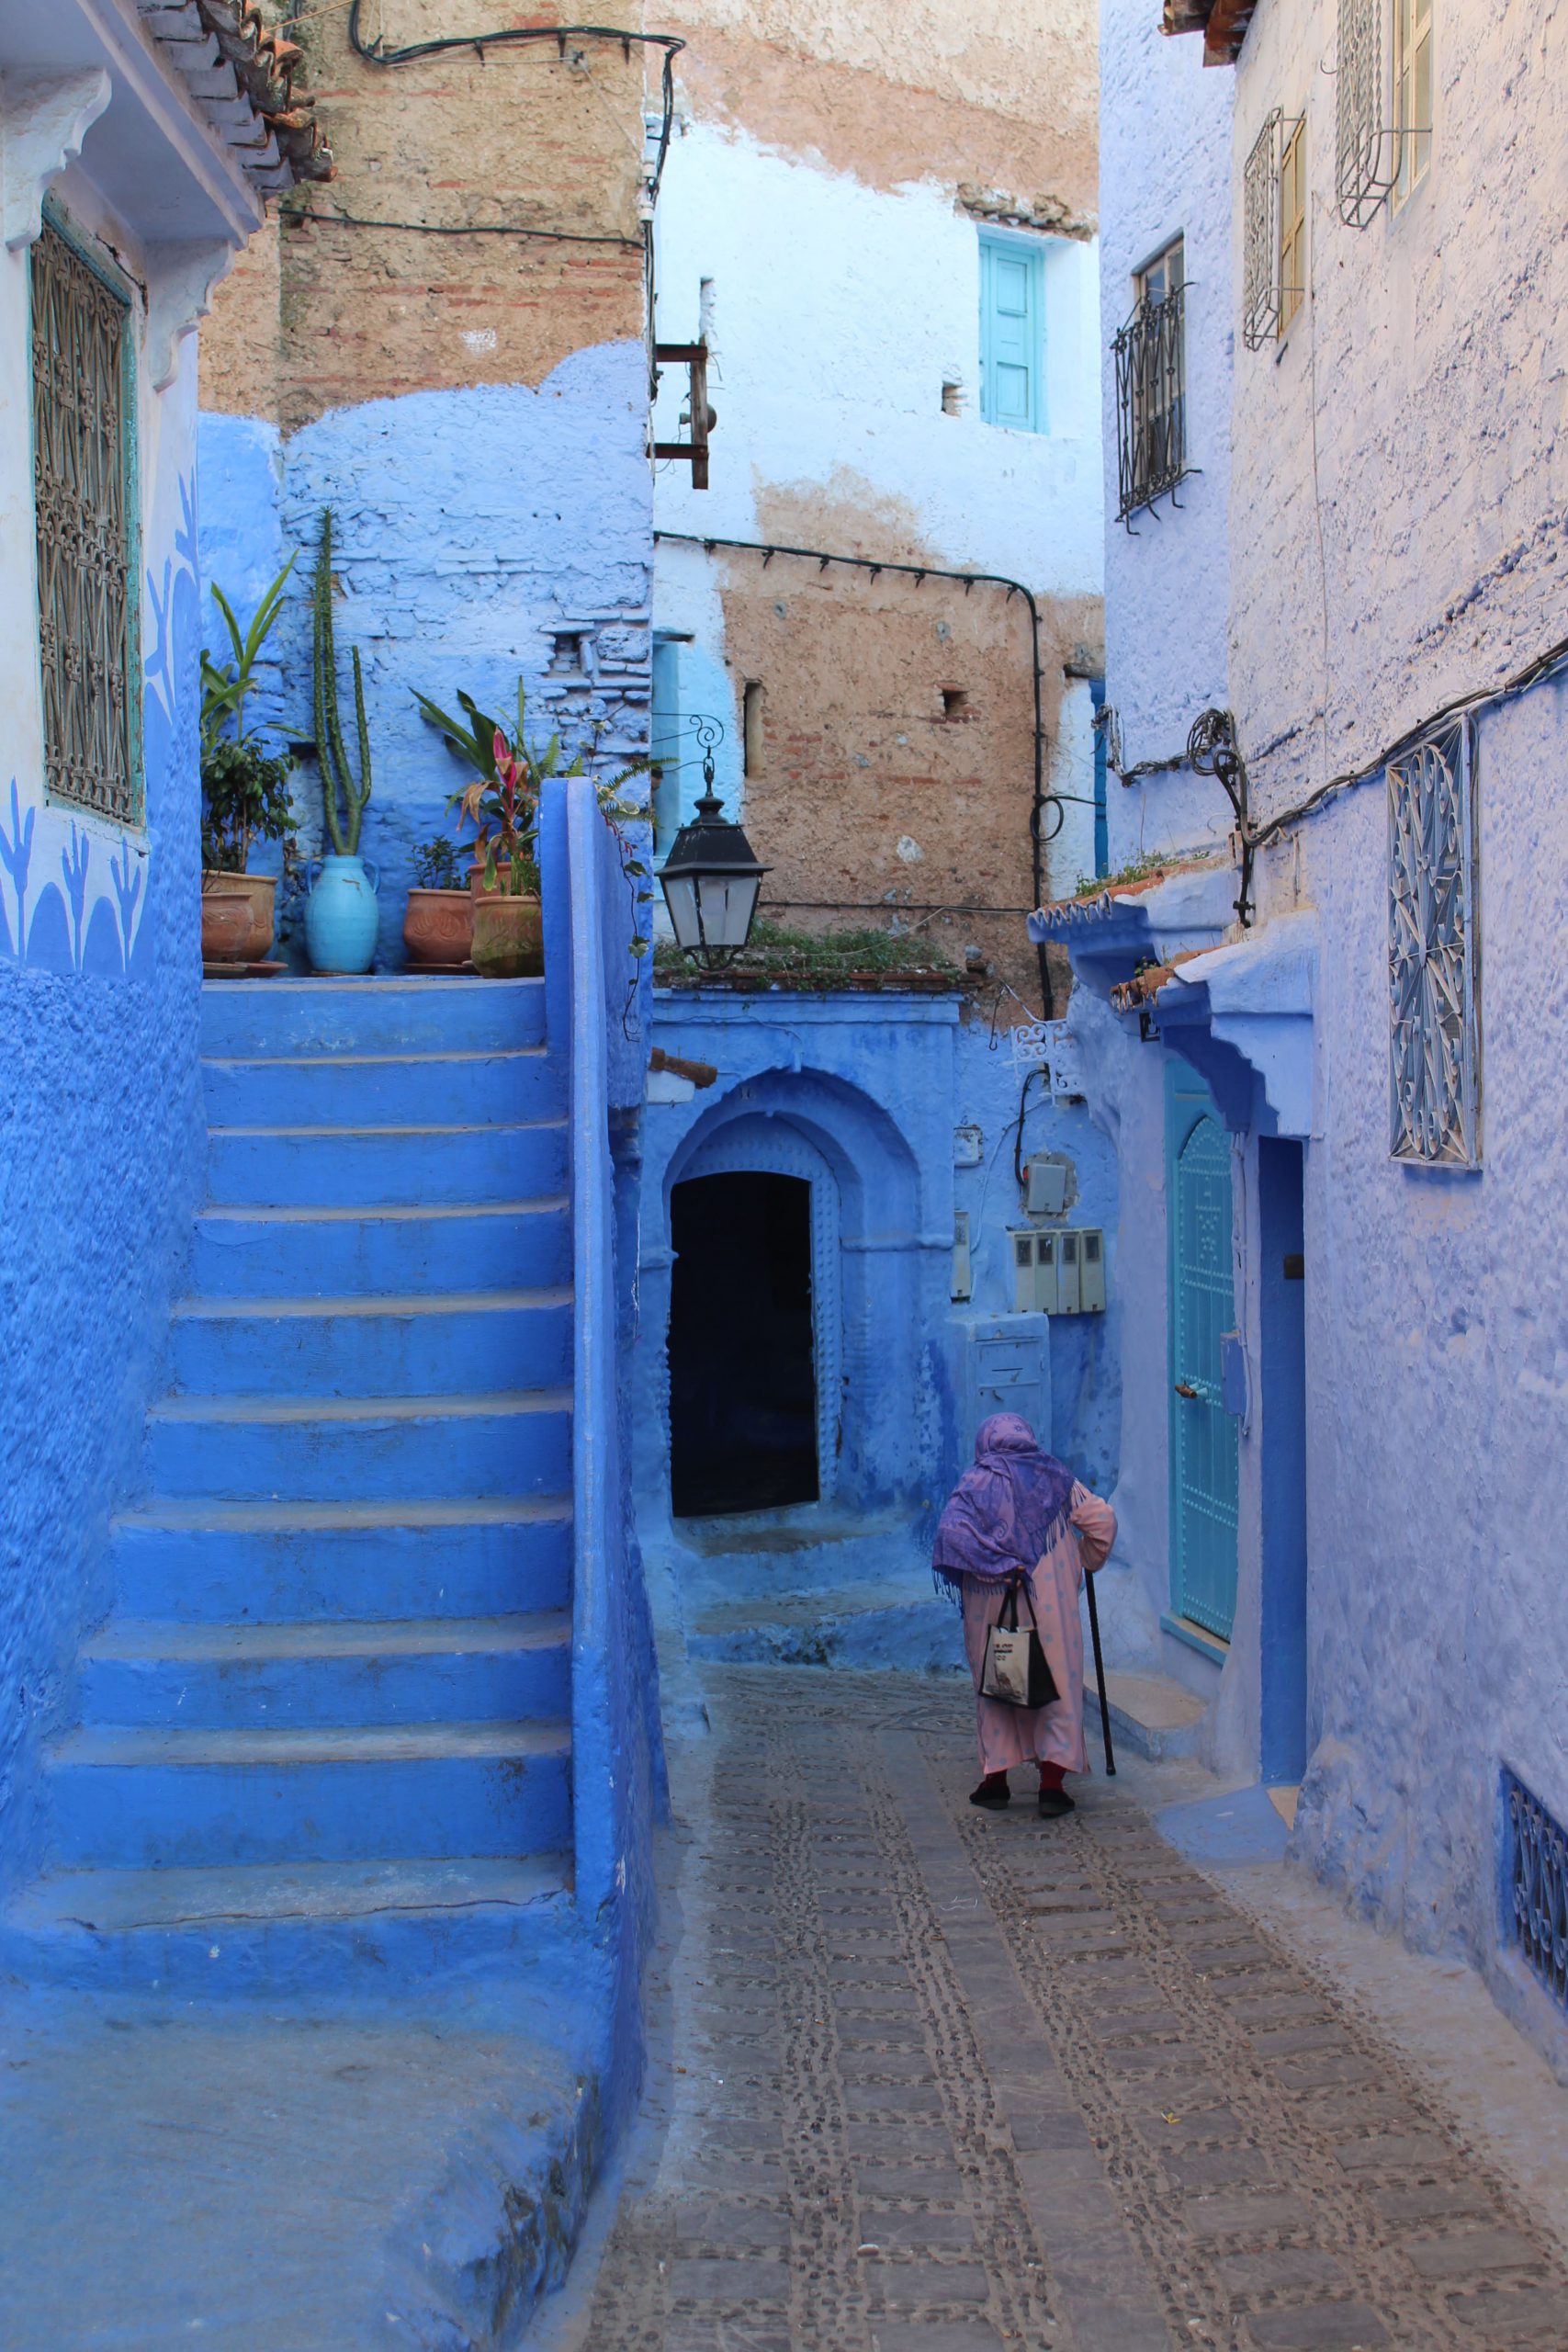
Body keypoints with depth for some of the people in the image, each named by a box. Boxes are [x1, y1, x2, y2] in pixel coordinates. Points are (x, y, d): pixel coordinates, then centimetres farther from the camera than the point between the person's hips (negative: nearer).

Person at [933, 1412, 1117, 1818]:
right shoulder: (1053, 1477, 6)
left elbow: (951, 1530, -17)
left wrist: (997, 1566, -15)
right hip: (1049, 1599, 0)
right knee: (1058, 1683, 5)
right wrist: (1087, 1563, 17)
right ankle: (1052, 1783, -3)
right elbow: (1102, 1519, 2)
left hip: (990, 1602, 0)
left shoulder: (974, 1483, 2)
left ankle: (995, 1777, 12)